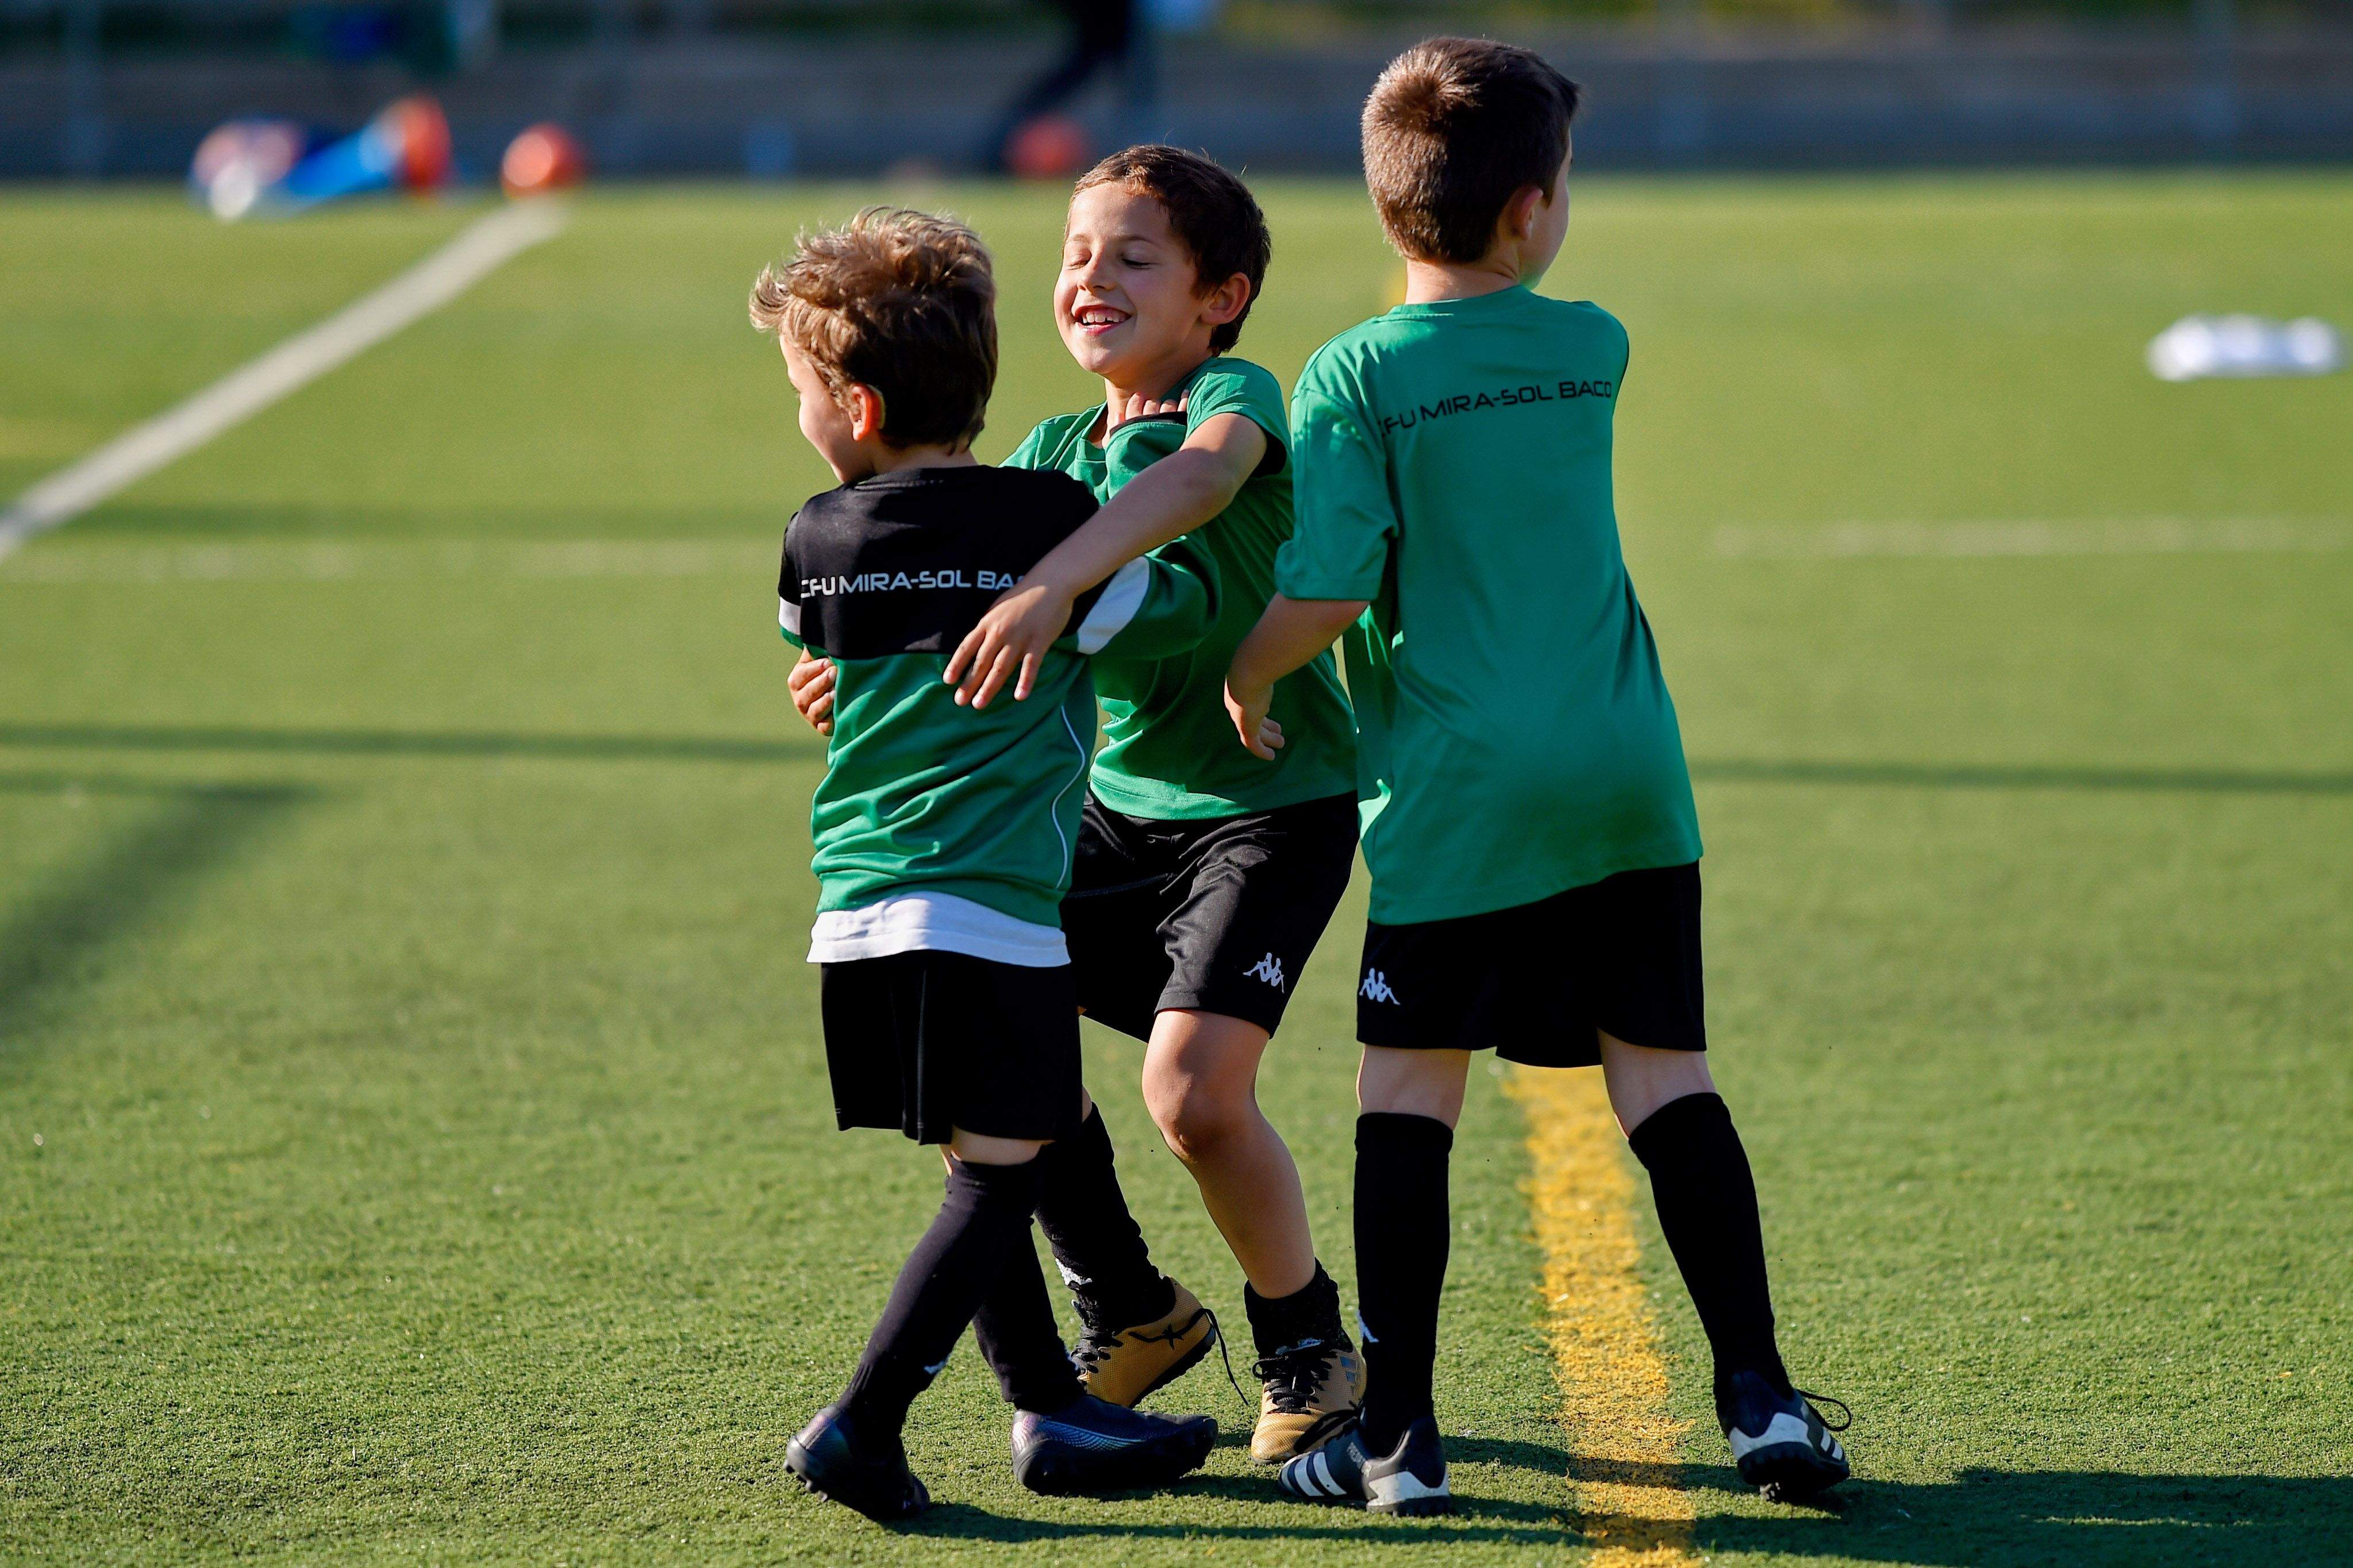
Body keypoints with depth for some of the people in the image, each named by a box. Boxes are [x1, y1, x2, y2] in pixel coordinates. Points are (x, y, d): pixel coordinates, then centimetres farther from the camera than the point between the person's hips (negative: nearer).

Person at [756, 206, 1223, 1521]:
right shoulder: (1053, 522, -5)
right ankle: (861, 1432, -10)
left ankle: (1053, 1413, 22)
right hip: (995, 915, -6)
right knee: (996, 1181, -2)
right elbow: (1179, 615, 2)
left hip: (860, 914, 6)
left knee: (988, 1167, 17)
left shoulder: (820, 540, 7)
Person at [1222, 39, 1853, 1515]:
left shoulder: (1356, 376, -8)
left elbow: (1326, 593, -15)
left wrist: (1249, 683, 4)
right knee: (1667, 1077, 8)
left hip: (1458, 793, -3)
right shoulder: (1594, 350, 6)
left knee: (1409, 1095, 4)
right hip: (1628, 781, 3)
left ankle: (1397, 1435, 3)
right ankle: (1762, 1398, 5)